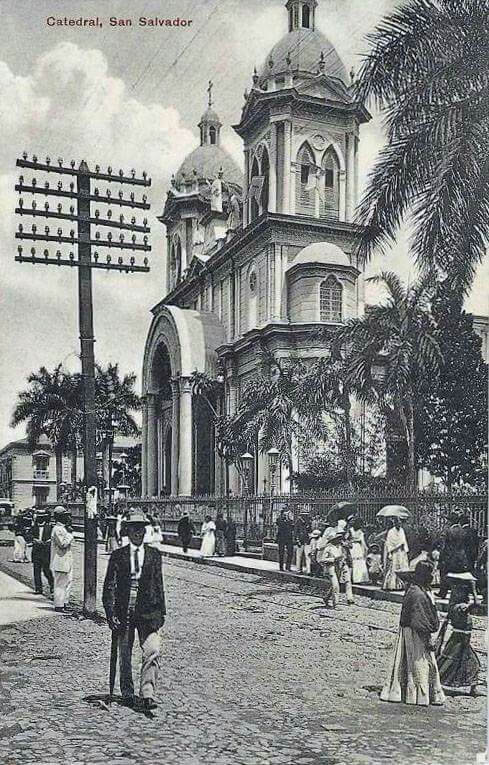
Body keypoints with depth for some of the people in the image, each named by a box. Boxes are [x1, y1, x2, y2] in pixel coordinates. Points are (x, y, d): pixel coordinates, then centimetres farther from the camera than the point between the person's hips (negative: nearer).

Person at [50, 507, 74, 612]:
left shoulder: (63, 528, 16)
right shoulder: (57, 529, -16)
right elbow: (63, 544, -23)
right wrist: (69, 534, -16)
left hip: (66, 560, 10)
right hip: (60, 561, -10)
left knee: (67, 581, 15)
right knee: (60, 583, -4)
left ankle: (64, 603, 25)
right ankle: (59, 605, 1)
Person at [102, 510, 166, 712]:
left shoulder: (154, 554, 6)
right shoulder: (118, 555, 1)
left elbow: (158, 584, 9)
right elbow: (109, 586, 0)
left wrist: (161, 611, 6)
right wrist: (111, 613, -8)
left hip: (148, 612, 0)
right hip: (124, 611, 0)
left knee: (152, 652, -13)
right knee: (124, 656, 11)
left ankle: (148, 694, -12)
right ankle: (127, 694, 26)